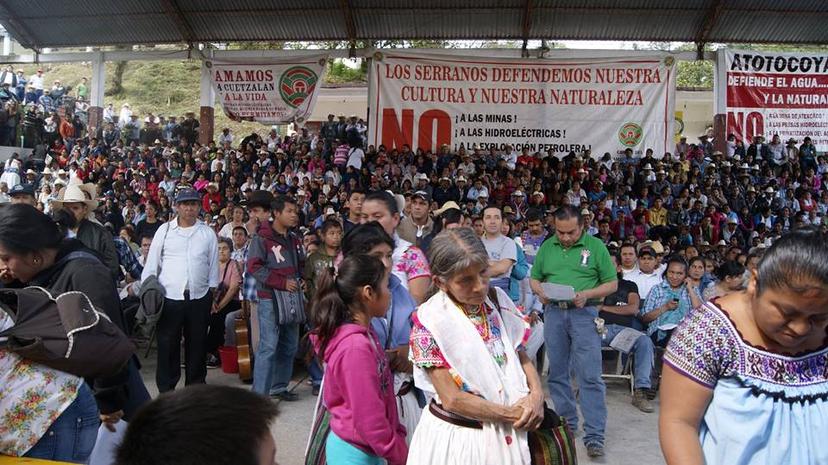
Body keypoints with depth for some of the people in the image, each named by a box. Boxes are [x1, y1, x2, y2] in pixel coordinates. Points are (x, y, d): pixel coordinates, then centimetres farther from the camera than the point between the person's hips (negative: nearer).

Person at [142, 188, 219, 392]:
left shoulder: (208, 233, 5)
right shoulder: (164, 230, 3)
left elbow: (213, 265, 10)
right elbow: (152, 264, 6)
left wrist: (212, 292, 8)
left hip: (199, 298, 1)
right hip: (169, 297, -1)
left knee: (197, 345, 10)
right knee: (167, 345, 4)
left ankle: (196, 385, 23)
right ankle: (166, 388, 16)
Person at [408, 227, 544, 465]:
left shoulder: (498, 299, -3)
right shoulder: (430, 322, -19)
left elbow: (521, 355, 6)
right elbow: (451, 399, -19)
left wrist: (536, 395, -11)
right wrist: (511, 413, -14)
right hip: (456, 437, -5)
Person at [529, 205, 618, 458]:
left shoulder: (595, 246, 0)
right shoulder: (547, 247, 10)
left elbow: (612, 284, 2)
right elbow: (534, 279, 17)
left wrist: (586, 294, -14)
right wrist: (540, 291, -6)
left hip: (584, 314, -3)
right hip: (554, 313, 4)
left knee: (590, 375, -8)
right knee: (557, 372, 10)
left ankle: (594, 435, -4)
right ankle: (566, 423, 25)